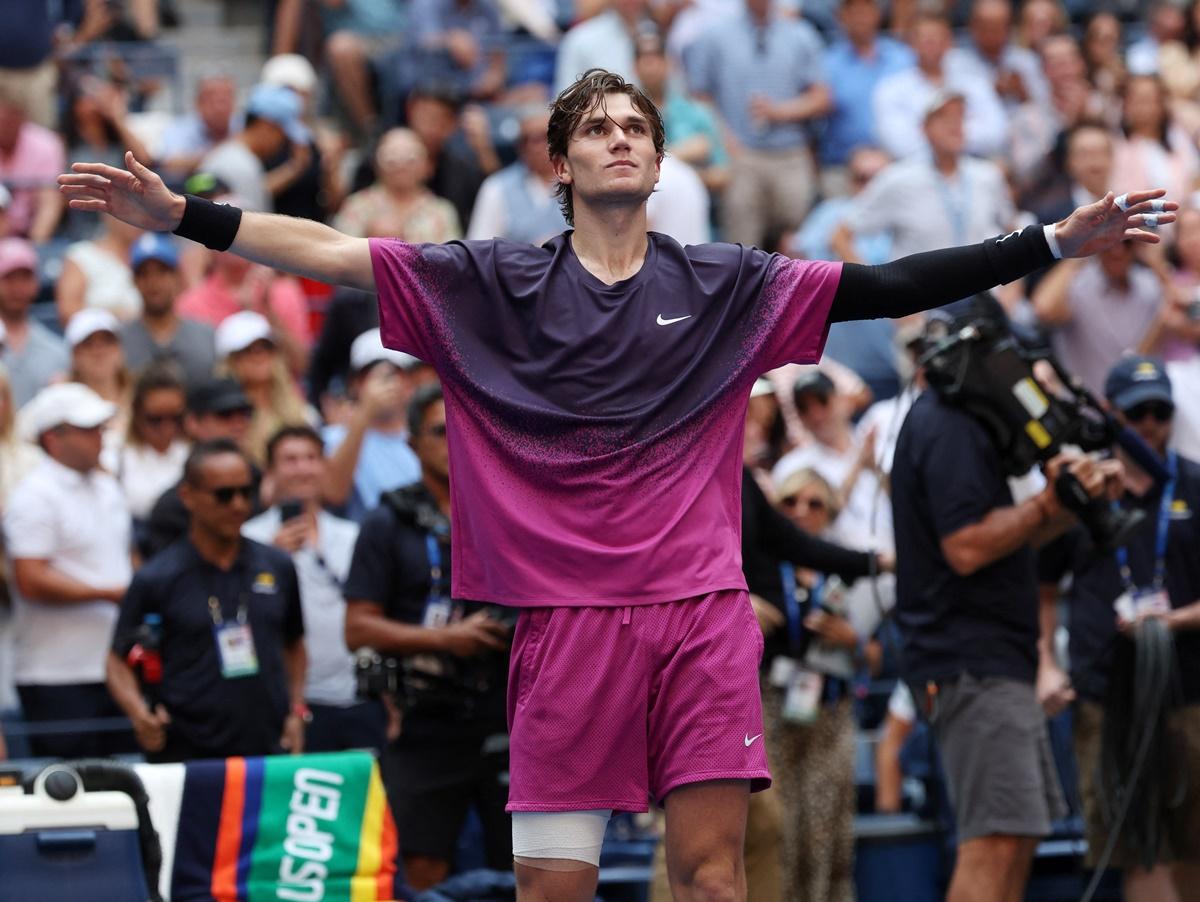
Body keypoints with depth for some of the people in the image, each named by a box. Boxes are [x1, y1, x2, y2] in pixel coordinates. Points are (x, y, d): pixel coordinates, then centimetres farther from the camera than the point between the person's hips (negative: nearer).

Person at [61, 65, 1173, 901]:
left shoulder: (727, 284, 8)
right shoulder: (494, 283, 5)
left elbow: (890, 288, 5)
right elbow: (337, 253, -1)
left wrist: (1057, 240, -2)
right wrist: (178, 215, -10)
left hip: (702, 612, 1)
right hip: (567, 615, -1)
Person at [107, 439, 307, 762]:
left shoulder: (277, 568, 9)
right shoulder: (156, 580, -2)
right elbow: (119, 661, 3)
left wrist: (296, 710, 9)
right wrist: (140, 713, -16)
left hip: (269, 748, 4)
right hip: (186, 756, -3)